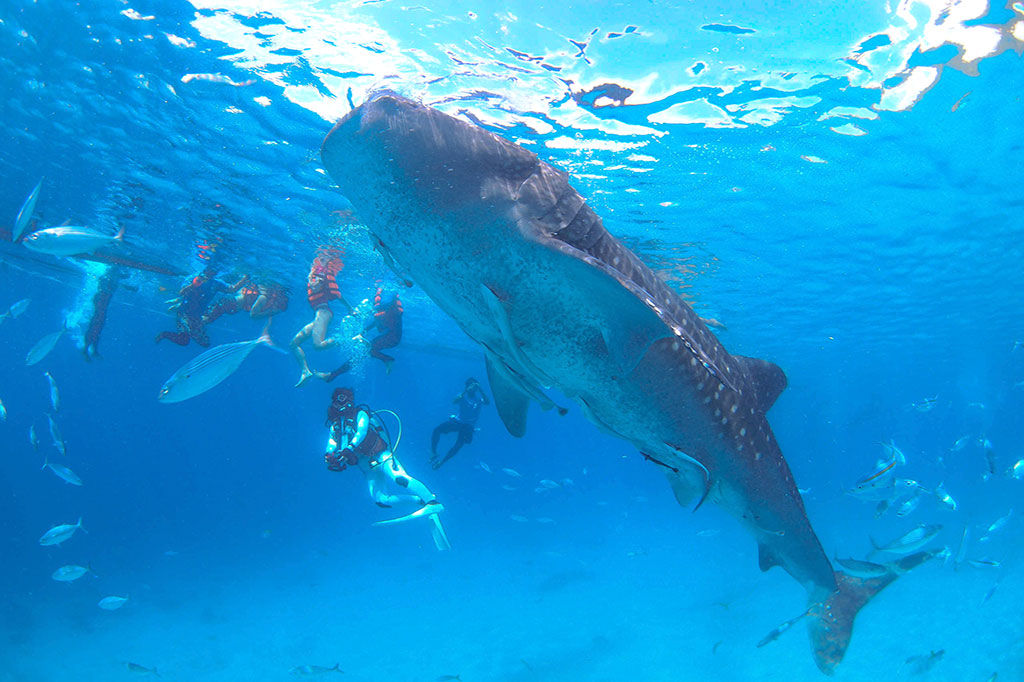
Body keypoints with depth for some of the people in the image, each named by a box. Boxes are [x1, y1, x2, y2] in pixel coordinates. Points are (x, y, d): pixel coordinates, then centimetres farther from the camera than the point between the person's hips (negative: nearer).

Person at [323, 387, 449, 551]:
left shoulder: (360, 414, -1)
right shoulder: (335, 425, 17)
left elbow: (361, 432, -19)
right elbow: (331, 444, 5)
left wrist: (349, 448, -37)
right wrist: (329, 456, -19)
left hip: (381, 457, -6)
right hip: (367, 467, 6)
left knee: (398, 478, -33)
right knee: (381, 500, -13)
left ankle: (432, 502, -41)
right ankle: (420, 500, -3)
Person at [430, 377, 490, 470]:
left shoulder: (479, 397, -5)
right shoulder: (463, 395, -3)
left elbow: (487, 402, -25)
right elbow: (455, 401, -24)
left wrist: (480, 389, -34)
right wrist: (465, 391, -35)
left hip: (469, 425, -1)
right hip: (458, 420, 2)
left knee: (459, 444, -20)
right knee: (437, 429, -18)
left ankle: (441, 462, -10)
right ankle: (433, 453, -8)